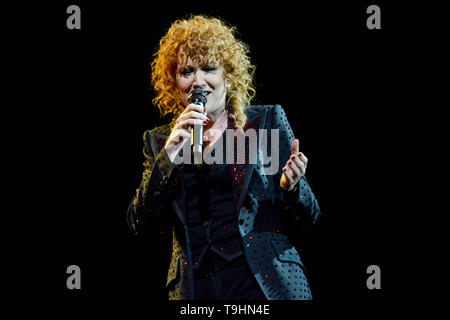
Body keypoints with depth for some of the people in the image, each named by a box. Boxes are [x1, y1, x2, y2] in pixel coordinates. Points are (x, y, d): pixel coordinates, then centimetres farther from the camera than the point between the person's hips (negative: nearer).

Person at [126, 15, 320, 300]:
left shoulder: (267, 120, 6)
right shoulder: (159, 141, 12)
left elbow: (309, 217, 6)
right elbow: (139, 223, 0)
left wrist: (289, 186, -16)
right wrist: (171, 153, -8)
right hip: (193, 288, 2)